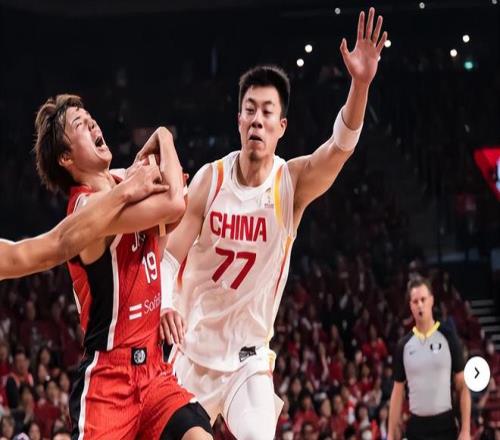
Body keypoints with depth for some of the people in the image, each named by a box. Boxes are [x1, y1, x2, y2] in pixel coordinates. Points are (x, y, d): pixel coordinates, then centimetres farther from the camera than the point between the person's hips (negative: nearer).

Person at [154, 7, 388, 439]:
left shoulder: (292, 182, -11)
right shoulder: (210, 178, -8)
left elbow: (340, 148, -30)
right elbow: (171, 255, -6)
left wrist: (360, 85, -48)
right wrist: (166, 306, -26)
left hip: (249, 358, -2)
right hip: (194, 350, 2)